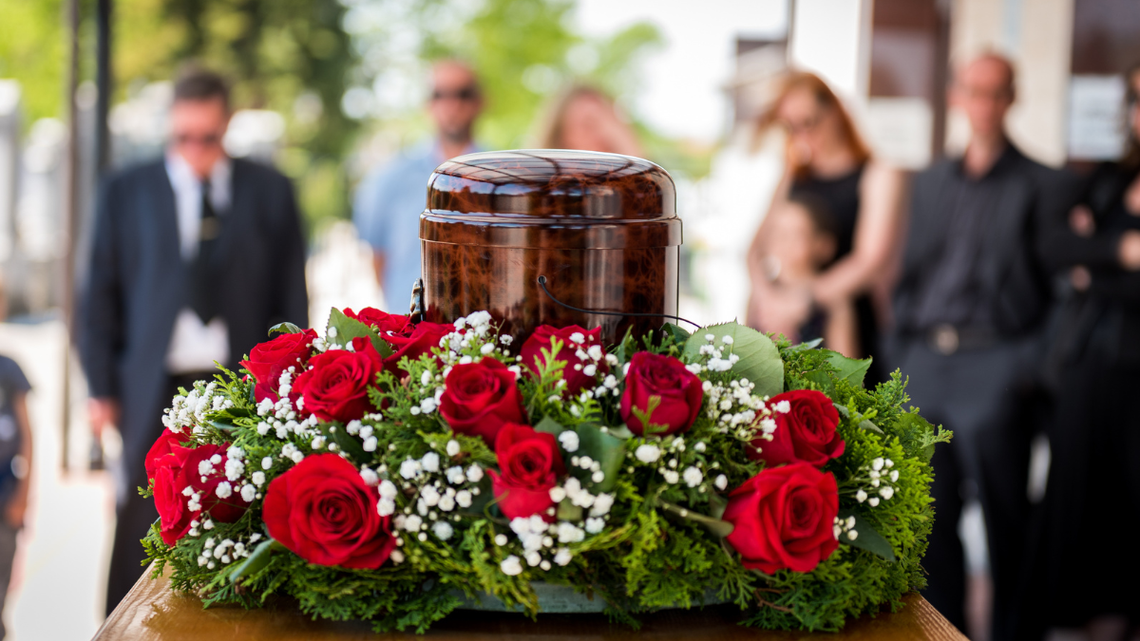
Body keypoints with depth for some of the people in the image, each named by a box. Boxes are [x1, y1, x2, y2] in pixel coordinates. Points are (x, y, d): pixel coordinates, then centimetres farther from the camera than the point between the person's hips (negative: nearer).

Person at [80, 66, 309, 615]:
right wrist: (102, 389, 4)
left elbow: (292, 296, 9)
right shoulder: (126, 193, 10)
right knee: (140, 538, 1)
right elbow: (101, 296, 10)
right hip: (156, 390, 0)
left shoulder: (269, 193, 9)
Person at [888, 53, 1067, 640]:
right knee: (927, 515, 7)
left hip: (993, 364, -5)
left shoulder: (1041, 185, 2)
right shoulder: (930, 183, 18)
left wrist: (1031, 365, -12)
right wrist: (898, 353, 10)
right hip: (923, 363, 5)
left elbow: (1062, 287, -2)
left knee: (1004, 520, -3)